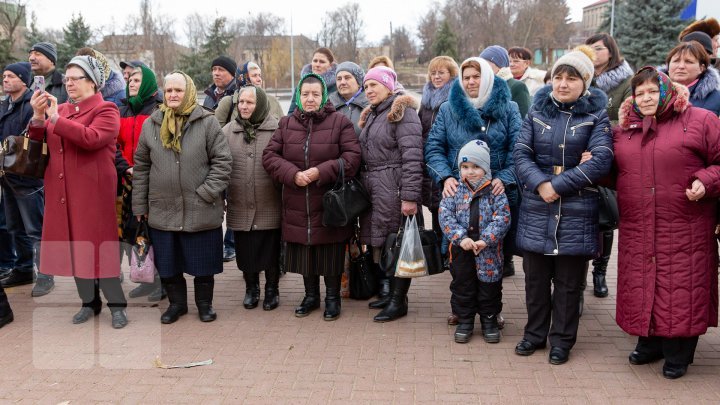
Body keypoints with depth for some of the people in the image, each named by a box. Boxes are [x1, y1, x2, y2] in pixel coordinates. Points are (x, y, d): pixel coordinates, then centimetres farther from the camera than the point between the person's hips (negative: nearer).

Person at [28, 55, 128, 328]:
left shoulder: (105, 110, -3)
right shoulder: (60, 109, 16)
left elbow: (91, 138, -21)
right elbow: (37, 140, 10)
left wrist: (55, 119, -18)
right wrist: (38, 116, -7)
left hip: (93, 191, -6)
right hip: (62, 191, 6)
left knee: (99, 245, -4)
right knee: (74, 245, 9)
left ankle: (117, 305, 6)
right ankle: (89, 301, 22)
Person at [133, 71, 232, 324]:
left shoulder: (207, 123, -3)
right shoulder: (151, 125, 6)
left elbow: (222, 160, -4)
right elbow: (141, 167, 10)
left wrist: (207, 192, -12)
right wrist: (140, 204, 8)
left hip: (201, 211, -2)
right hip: (162, 210, 3)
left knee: (203, 264, 9)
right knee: (167, 264, 13)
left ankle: (204, 303, 28)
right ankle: (177, 303, 32)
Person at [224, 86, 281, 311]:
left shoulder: (276, 130, -6)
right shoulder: (228, 131, 4)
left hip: (269, 206, -3)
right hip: (240, 206, 3)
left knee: (270, 250, 9)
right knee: (245, 250, 13)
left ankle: (272, 289, 28)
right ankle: (251, 288, 32)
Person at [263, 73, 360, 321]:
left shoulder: (340, 122, -4)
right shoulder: (286, 124, 7)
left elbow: (352, 157, -10)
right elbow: (270, 155, 3)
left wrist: (321, 172, -19)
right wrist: (293, 174, -14)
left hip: (329, 204, -3)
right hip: (297, 205, 3)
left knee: (331, 252, 4)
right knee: (304, 252, 13)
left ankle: (332, 298, 23)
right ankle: (311, 296, 31)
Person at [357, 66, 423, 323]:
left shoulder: (402, 111, -9)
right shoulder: (371, 114, 19)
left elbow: (412, 156, -17)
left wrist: (410, 196, -22)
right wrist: (362, 185, 16)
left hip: (394, 188, -8)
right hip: (372, 187, 9)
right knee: (381, 242, 11)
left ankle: (399, 301, 6)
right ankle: (393, 293, 23)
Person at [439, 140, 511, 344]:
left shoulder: (495, 191, -4)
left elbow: (503, 218, -10)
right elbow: (445, 215, -8)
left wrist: (485, 240, -20)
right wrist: (460, 237, -20)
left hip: (489, 251, -1)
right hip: (461, 250, 1)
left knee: (489, 287, 12)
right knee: (462, 286, 12)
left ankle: (489, 320, 29)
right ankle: (464, 320, 27)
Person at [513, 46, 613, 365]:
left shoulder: (596, 115, 0)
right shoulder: (538, 111, 8)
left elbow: (601, 160, -11)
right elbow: (521, 153, 1)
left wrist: (558, 185, -16)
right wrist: (540, 183, -16)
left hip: (577, 213, -2)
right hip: (536, 210, 3)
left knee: (568, 281, 8)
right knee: (535, 277, 12)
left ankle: (562, 339, 22)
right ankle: (535, 333, 28)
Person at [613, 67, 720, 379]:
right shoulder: (624, 129, 13)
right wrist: (594, 163, 4)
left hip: (684, 230, -4)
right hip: (637, 230, 4)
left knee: (681, 288, 1)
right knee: (642, 286, 11)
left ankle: (678, 354, 19)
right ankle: (649, 344, 30)